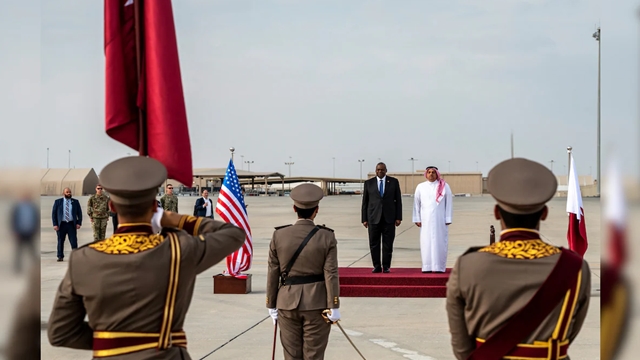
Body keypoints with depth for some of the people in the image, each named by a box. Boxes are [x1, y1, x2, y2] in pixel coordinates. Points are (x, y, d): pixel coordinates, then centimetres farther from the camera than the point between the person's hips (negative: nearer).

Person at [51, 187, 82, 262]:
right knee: (60, 241, 3)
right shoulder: (57, 202, 5)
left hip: (72, 224, 0)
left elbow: (79, 213, 8)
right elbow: (53, 213, 4)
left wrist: (79, 223, -4)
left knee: (74, 241, -6)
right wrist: (55, 224, -5)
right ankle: (60, 257, 11)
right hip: (61, 224, 0)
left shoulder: (75, 202, 8)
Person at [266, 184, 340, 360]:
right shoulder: (327, 237, -9)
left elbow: (273, 274, -1)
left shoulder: (279, 235, -5)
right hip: (317, 304, -2)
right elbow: (331, 274, -11)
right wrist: (334, 307, -4)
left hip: (287, 304, 2)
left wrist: (271, 305, 7)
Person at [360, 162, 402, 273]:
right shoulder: (369, 183, 7)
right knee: (374, 243, 1)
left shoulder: (393, 182, 6)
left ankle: (386, 266, 7)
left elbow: (398, 200, 6)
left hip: (389, 218, 0)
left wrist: (398, 217, -1)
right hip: (374, 218, 1)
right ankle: (376, 266, 8)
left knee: (388, 244, 0)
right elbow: (365, 202, 7)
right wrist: (364, 219, 2)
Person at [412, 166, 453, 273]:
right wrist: (417, 219, 1)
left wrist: (448, 219, -4)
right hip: (426, 220, 1)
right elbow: (416, 203, 7)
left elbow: (449, 203, 1)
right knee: (426, 243, -1)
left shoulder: (444, 186, 2)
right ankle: (427, 267, 3)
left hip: (440, 219, -1)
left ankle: (439, 266, 3)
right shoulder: (420, 187, 6)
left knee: (439, 242, -1)